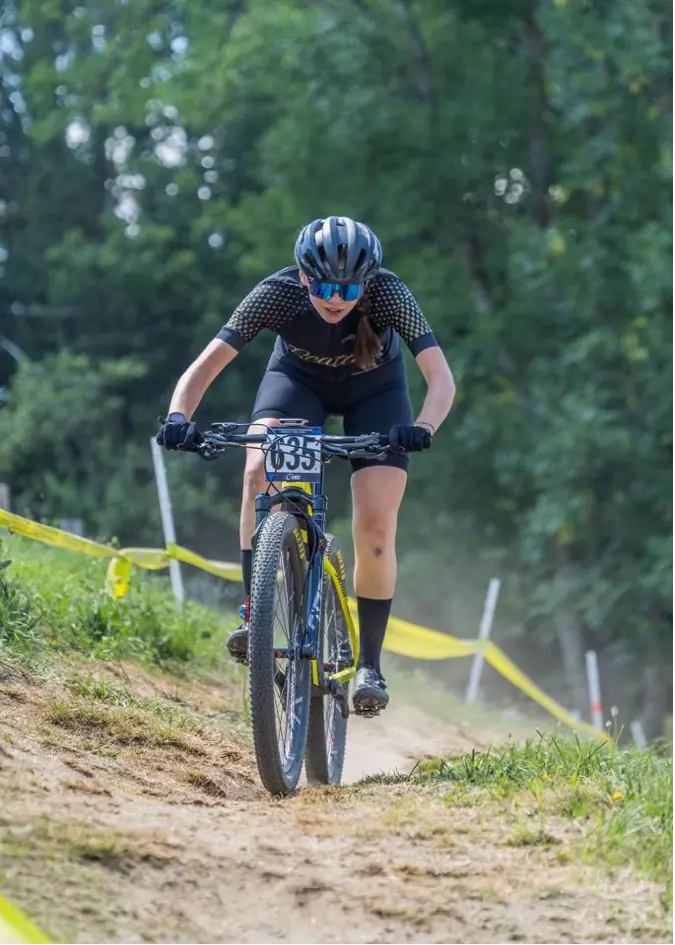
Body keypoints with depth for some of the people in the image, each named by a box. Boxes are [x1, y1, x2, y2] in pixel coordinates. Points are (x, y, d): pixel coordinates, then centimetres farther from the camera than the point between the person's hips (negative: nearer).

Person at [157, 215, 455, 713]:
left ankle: (370, 663, 1)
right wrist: (179, 417, -55)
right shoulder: (278, 294, -33)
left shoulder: (389, 294, -35)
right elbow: (204, 367, -35)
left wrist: (423, 428, -60)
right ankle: (254, 614, -22)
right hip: (298, 379, 1)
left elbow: (441, 377, -40)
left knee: (376, 526, -13)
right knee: (260, 470, -30)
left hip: (374, 390, 0)